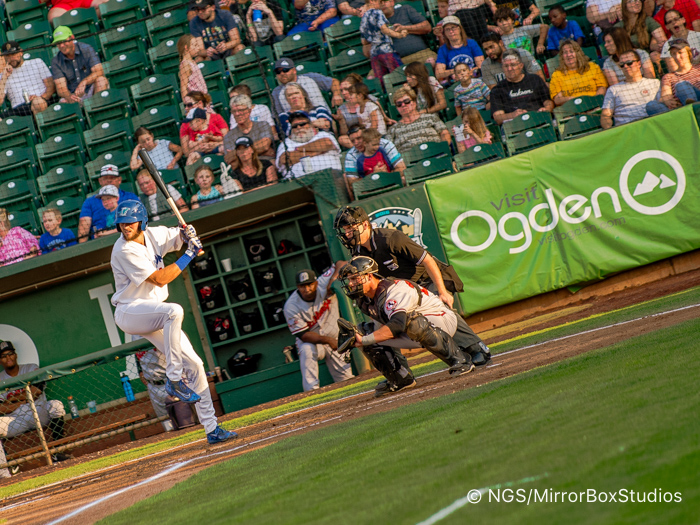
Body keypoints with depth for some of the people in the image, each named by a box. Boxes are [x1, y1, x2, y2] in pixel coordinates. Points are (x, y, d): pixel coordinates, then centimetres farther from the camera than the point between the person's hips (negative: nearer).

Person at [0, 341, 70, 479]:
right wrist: (24, 400, -8)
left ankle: (57, 452, -28)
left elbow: (36, 391, -11)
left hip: (40, 415, -1)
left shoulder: (31, 369, 6)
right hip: (16, 421, 1)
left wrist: (13, 399, -4)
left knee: (55, 405, -31)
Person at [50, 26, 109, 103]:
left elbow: (99, 72, -15)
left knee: (101, 79, -31)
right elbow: (61, 88, -10)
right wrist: (69, 97, -36)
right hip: (73, 94, 0)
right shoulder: (56, 62, -1)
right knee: (63, 103, -33)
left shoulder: (86, 49, -3)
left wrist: (84, 82, -35)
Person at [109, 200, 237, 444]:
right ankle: (173, 379, -29)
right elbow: (160, 278, -21)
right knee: (174, 310, -38)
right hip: (129, 312, -7)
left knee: (194, 365, 1)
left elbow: (179, 237, 17)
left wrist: (187, 233, -8)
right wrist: (190, 253, -18)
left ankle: (212, 429, 7)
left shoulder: (154, 234, 2)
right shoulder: (124, 250, -19)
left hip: (153, 315, 7)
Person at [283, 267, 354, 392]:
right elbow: (303, 335, -24)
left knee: (347, 379, -4)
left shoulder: (324, 284, -18)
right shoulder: (291, 306, -23)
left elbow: (341, 264, -12)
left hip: (335, 339, 3)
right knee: (307, 350, -38)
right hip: (311, 341, -2)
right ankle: (312, 390, -35)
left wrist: (334, 278, -32)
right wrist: (327, 340, -36)